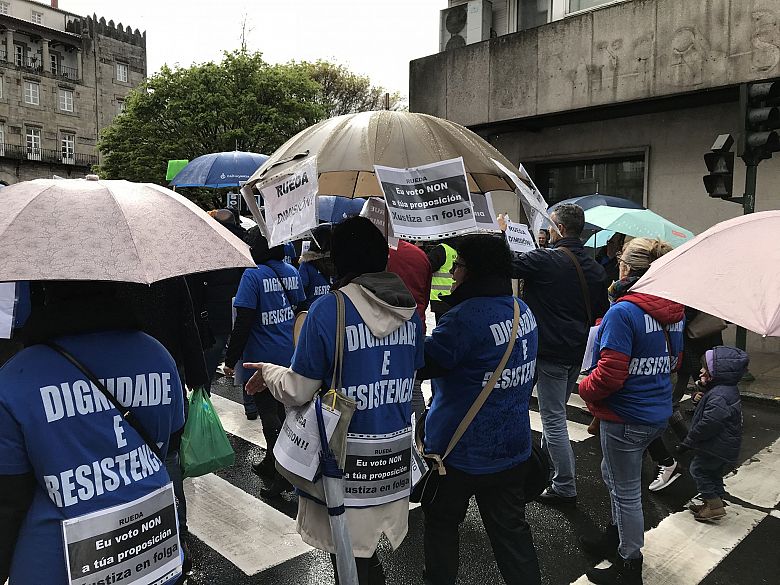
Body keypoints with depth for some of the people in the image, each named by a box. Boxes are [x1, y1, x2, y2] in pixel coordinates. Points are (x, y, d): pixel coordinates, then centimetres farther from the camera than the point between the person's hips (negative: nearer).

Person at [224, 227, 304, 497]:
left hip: (263, 360, -7)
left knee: (269, 416, 3)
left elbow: (243, 323, -18)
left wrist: (231, 359, -10)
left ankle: (283, 475, 5)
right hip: (290, 358, 7)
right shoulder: (292, 273, 3)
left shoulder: (253, 275, -17)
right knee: (281, 411, 19)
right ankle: (271, 463, 36)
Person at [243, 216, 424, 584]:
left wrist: (270, 373, 8)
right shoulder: (409, 309, 1)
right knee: (368, 552, 24)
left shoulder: (328, 310, -17)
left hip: (349, 459, -5)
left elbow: (298, 392, -11)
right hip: (396, 450, 6)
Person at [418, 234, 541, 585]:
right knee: (511, 529, 18)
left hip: (461, 452, -6)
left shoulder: (466, 317, -26)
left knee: (441, 524, 17)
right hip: (512, 447, 7)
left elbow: (421, 364, -20)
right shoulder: (523, 310, 1)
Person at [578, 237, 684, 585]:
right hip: (659, 412, 9)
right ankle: (617, 536, 44)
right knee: (614, 475, 26)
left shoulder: (623, 312, -24)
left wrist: (586, 389, -8)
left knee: (626, 490, 8)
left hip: (626, 418, -9)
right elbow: (673, 360, 16)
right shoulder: (675, 311, 3)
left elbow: (610, 375, -26)